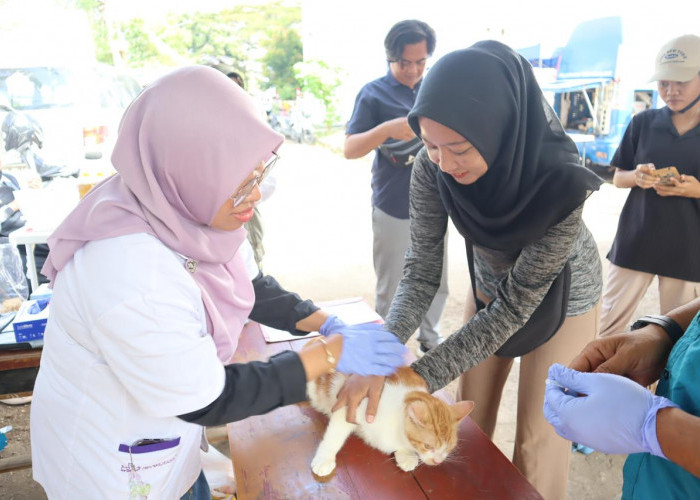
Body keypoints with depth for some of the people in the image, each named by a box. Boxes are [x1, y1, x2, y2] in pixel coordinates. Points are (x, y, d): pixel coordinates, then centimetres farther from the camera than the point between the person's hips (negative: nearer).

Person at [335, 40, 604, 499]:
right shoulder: (432, 168, -26)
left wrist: (421, 378, -32)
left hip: (561, 292, -3)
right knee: (471, 417, 16)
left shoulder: (563, 183, -36)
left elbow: (517, 304, -30)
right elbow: (423, 270, -20)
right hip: (491, 281, 4)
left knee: (539, 436, 7)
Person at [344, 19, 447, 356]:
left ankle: (430, 339, 36)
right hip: (393, 210, -4)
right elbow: (350, 149, -11)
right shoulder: (374, 93, -6)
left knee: (436, 282, 16)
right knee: (390, 289, 7)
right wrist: (387, 129, -28)